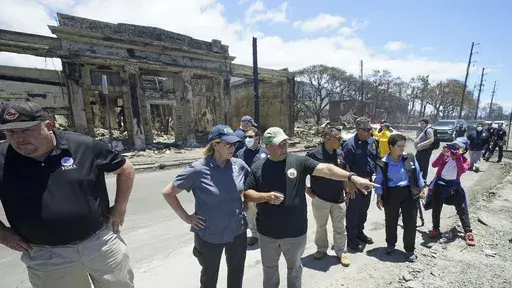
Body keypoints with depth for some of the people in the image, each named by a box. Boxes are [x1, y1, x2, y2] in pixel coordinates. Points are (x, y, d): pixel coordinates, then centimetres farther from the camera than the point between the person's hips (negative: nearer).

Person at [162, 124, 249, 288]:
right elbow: (168, 193, -9)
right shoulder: (198, 170, -20)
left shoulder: (239, 166, -9)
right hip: (209, 235, -3)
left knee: (237, 273, 24)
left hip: (237, 232, 3)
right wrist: (186, 217, -11)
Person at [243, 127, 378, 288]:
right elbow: (247, 194, -5)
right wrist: (266, 196, -22)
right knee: (269, 268, 25)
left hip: (295, 231, 0)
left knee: (294, 267, 25)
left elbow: (325, 169, -20)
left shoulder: (299, 162, -10)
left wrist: (352, 177, -32)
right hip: (268, 232, 1)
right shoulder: (257, 168, -7)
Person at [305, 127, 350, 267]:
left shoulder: (340, 154, -1)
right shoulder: (314, 154, -16)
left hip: (338, 198, 3)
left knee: (339, 227, 15)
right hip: (319, 199, -3)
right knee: (321, 226, 17)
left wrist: (346, 192, 11)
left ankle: (341, 252, 35)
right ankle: (321, 249, 38)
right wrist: (306, 189, -5)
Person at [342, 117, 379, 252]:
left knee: (364, 210, 21)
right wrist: (350, 185, -20)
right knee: (353, 212, 6)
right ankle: (351, 240, 21)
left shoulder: (373, 141, 2)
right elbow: (346, 167, -20)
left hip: (368, 181, 7)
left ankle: (360, 232, 41)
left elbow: (376, 159, 13)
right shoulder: (350, 144, -21)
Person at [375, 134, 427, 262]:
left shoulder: (410, 158, -4)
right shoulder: (383, 164, -11)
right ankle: (390, 244, 37)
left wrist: (422, 190, 10)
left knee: (410, 223, 7)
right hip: (391, 195, -1)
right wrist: (379, 198, -4)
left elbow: (418, 175, 8)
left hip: (409, 193, 2)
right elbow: (379, 182, -4)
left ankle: (410, 250, 26)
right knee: (391, 222, 14)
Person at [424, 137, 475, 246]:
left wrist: (458, 156, -28)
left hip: (454, 185, 1)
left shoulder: (465, 160, -5)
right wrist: (443, 153, -29)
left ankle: (468, 232, 16)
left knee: (462, 208, 0)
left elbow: (462, 170, -26)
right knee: (436, 207, 7)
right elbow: (434, 165, -21)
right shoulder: (446, 155, -7)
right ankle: (435, 229, 22)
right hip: (440, 183, 0)